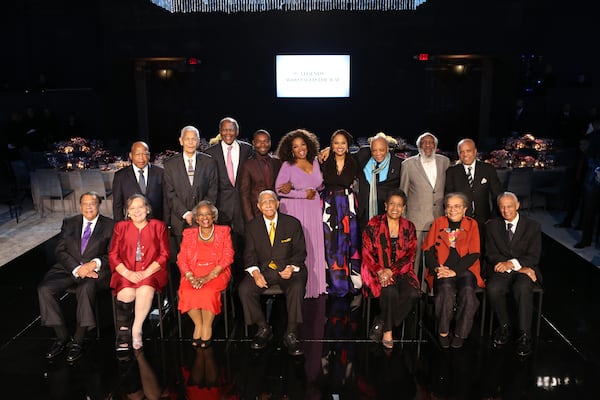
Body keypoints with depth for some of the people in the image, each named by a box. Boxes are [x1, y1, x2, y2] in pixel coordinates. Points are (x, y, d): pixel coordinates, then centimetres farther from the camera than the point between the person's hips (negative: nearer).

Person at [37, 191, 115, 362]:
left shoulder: (109, 225, 7)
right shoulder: (69, 223, 15)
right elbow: (60, 251, 5)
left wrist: (94, 264, -19)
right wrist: (77, 268, -13)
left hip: (95, 270, -3)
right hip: (68, 268, 4)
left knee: (87, 287, -36)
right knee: (44, 289, -23)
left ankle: (78, 341, -23)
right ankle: (62, 336, -7)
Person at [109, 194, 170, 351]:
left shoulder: (158, 226, 11)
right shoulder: (121, 227, 15)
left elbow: (164, 255, 4)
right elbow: (113, 255, 8)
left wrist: (146, 273, -10)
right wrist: (128, 273, -9)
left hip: (151, 272, -1)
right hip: (126, 272, 1)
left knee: (145, 291, -32)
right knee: (126, 294, -29)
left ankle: (136, 330, -16)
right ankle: (123, 337, -14)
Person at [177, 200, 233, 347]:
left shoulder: (223, 232, 8)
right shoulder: (189, 234, 15)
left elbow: (227, 258, -3)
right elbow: (181, 259, 5)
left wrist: (208, 277, -15)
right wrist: (191, 277, -14)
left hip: (216, 273, -2)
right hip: (194, 273, 2)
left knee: (208, 291, -32)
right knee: (186, 292, -28)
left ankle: (207, 327, -10)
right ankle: (198, 324, -6)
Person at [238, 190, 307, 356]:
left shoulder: (293, 223, 1)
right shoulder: (252, 226, 6)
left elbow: (300, 251, 2)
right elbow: (250, 253, 4)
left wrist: (291, 267, -17)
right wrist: (255, 272, -16)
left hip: (288, 269, -2)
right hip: (263, 269, 2)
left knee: (297, 288, -33)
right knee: (244, 289, -24)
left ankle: (290, 334, -19)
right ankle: (263, 328, -4)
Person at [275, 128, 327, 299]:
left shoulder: (315, 162, 8)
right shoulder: (287, 165, -4)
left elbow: (320, 184, 3)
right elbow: (279, 189, -12)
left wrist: (293, 187, -10)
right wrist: (304, 193, -10)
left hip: (313, 210, 4)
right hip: (294, 211, -4)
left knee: (314, 246, 7)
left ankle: (314, 285, 17)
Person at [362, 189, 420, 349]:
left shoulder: (409, 227, 8)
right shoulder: (374, 224, 0)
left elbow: (410, 256, 1)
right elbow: (367, 253, -3)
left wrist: (391, 271, -15)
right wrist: (380, 271, -19)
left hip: (400, 271, 3)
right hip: (377, 271, -3)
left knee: (413, 294, -25)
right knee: (390, 291, -32)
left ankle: (381, 322, -8)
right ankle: (387, 331, -10)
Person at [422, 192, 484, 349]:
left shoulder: (472, 224, 9)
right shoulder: (438, 223, 14)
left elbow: (474, 254, 0)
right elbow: (428, 250, 8)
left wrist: (454, 271, -12)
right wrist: (436, 268, -10)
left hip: (464, 270, 0)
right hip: (442, 270, 0)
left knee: (468, 291, -30)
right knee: (446, 288, -31)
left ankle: (460, 334, -12)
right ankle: (443, 332, -16)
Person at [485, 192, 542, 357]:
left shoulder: (532, 226, 6)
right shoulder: (492, 226, 10)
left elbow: (534, 257, -2)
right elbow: (490, 254, 1)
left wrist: (512, 263, -20)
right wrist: (519, 268, -11)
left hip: (525, 270, -1)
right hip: (501, 270, 1)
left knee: (522, 288, -35)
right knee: (493, 288, -32)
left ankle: (524, 335, -25)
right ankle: (504, 326, -9)